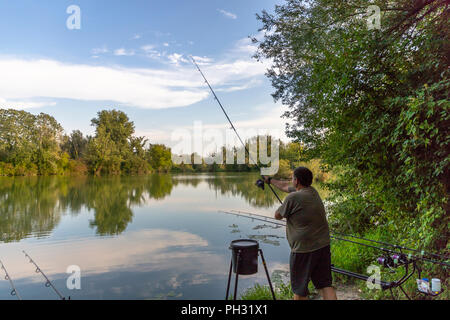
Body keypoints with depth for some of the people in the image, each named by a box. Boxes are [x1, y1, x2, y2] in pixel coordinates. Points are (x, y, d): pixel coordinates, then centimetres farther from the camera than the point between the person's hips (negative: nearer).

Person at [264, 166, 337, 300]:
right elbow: (285, 186, 22)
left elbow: (278, 216, -3)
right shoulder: (312, 191, 8)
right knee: (325, 284, 12)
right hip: (323, 245, 7)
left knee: (300, 289, 10)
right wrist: (269, 180, 34)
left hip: (303, 250, -7)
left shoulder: (293, 198, -17)